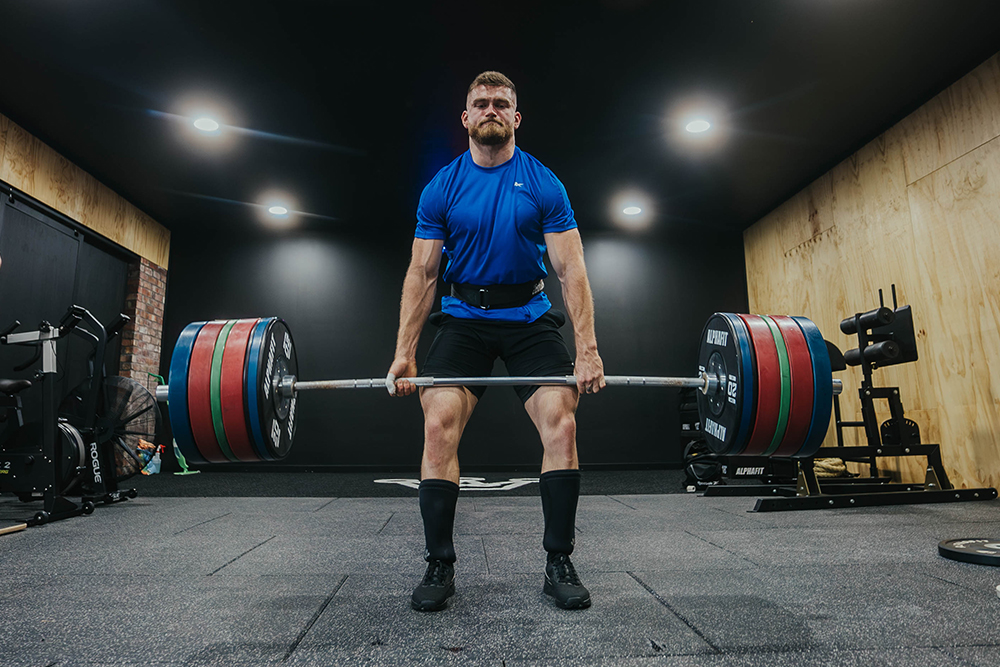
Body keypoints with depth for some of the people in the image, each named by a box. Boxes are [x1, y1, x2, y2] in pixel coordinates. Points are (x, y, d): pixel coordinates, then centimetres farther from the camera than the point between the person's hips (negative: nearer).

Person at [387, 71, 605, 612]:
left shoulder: (544, 185, -2)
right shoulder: (442, 188, 0)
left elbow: (571, 269, -7)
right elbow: (422, 272, -2)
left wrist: (587, 349, -16)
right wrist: (403, 351, -10)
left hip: (529, 315, 0)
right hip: (464, 316, 1)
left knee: (561, 423, -15)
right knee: (438, 425, -16)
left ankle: (559, 563, 2)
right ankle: (439, 566, -1)